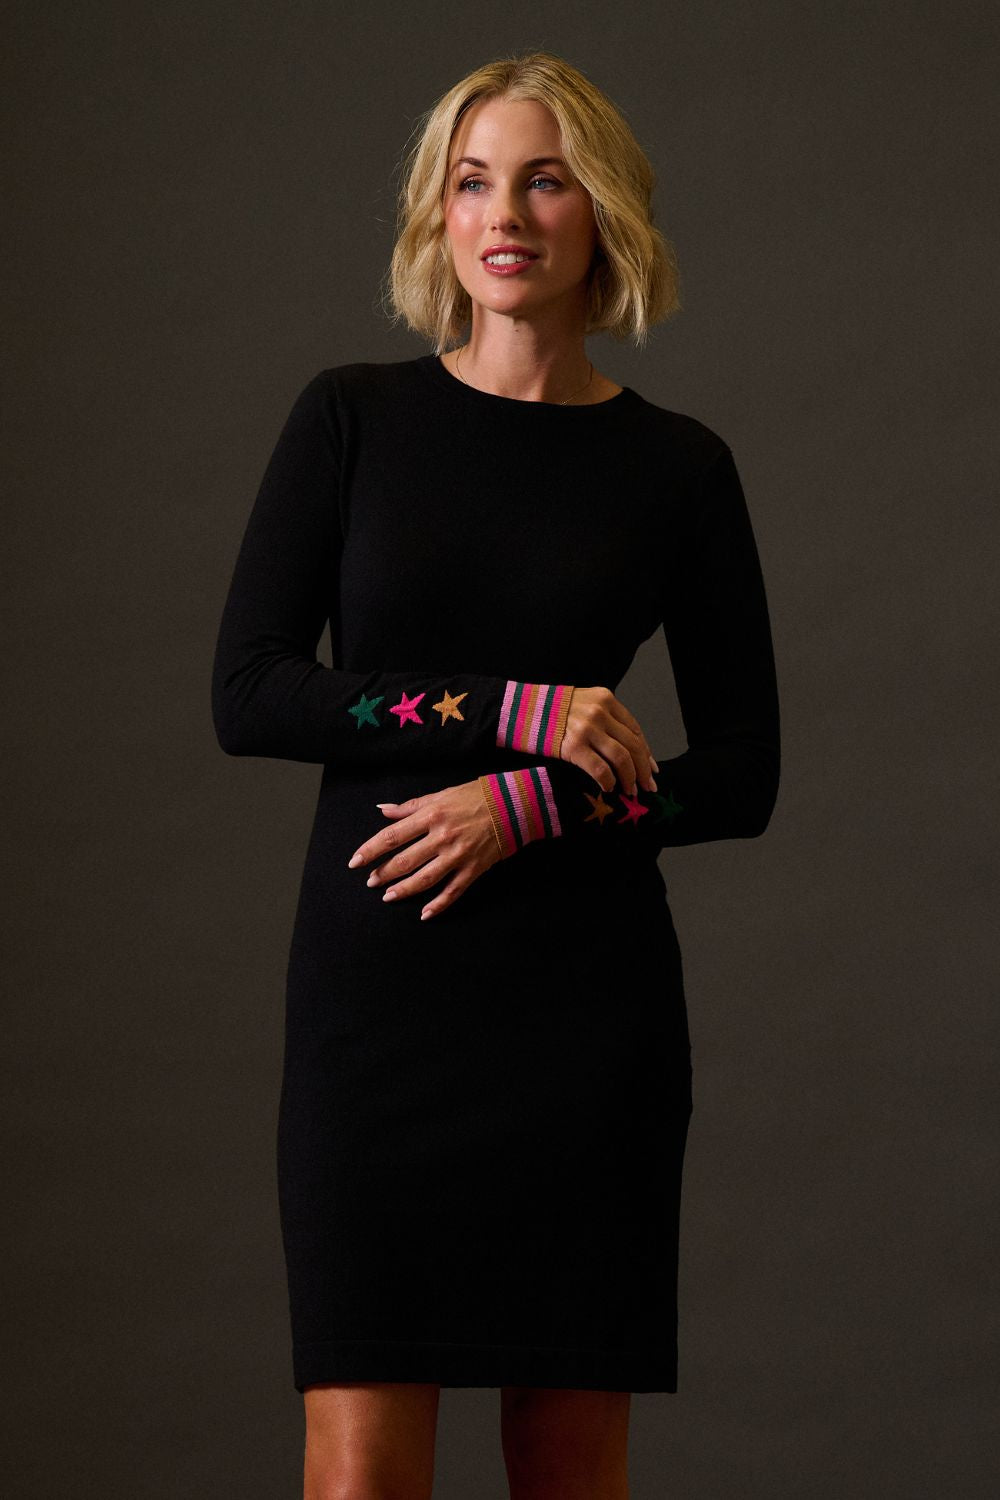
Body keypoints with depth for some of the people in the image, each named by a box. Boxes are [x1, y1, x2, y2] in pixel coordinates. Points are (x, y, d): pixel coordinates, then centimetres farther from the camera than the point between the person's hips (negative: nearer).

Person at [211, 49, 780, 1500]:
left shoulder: (677, 466, 6)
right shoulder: (353, 418, 5)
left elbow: (743, 776, 6)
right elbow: (247, 692, -2)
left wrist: (527, 807, -10)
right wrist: (516, 715, -11)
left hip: (588, 995, 1)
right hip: (379, 983, -1)